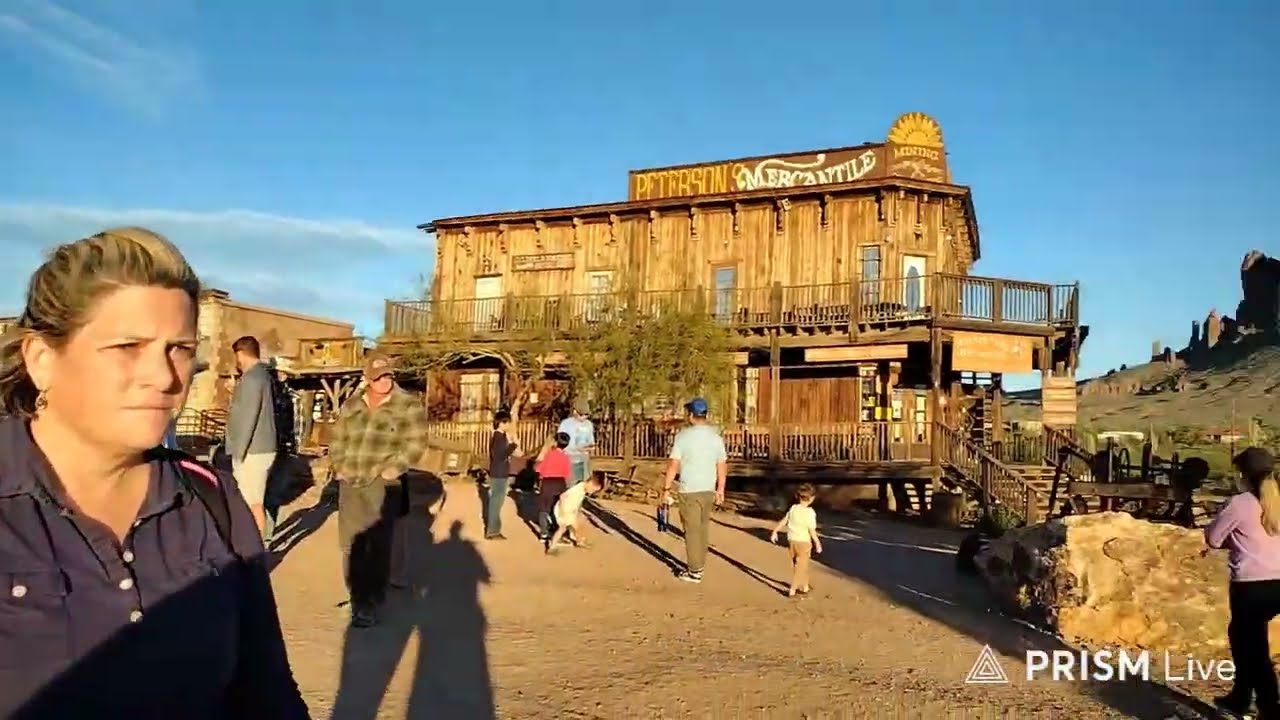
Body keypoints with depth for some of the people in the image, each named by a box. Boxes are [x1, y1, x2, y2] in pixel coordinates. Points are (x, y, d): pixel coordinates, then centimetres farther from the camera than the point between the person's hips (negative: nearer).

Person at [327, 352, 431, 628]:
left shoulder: (409, 406, -4)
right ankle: (358, 596, 26)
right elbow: (337, 440, 17)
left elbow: (415, 444, -9)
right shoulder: (351, 406, 12)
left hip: (384, 486, -5)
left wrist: (390, 470, -16)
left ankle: (369, 604, -3)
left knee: (378, 545, -8)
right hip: (350, 484, 5)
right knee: (351, 545, 10)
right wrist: (339, 467, 3)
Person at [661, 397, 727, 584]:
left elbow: (674, 464, -12)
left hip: (689, 491, -5)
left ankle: (694, 572, 6)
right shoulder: (716, 437, 3)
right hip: (709, 490, 5)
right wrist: (720, 489, 17)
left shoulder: (683, 436, -10)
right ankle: (699, 565, 27)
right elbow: (722, 465, 6)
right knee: (703, 529, 16)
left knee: (692, 530, 2)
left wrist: (666, 487, -3)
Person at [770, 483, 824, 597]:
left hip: (792, 540, 6)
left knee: (799, 566, 19)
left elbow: (783, 521, 8)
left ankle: (804, 587, 31)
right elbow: (812, 530, -17)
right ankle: (792, 590, 2)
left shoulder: (793, 508, 0)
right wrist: (818, 543, -7)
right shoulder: (810, 512, -17)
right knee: (800, 567, 3)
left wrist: (775, 532, 19)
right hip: (803, 542, -6)